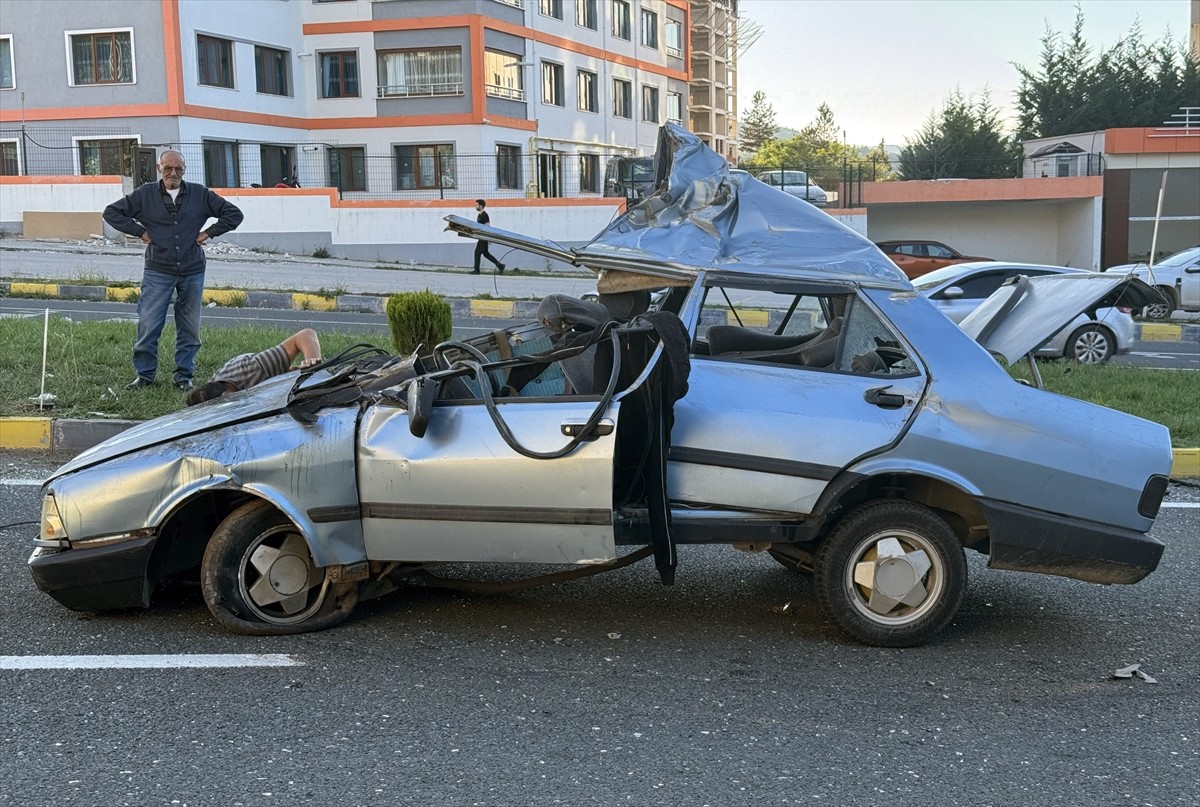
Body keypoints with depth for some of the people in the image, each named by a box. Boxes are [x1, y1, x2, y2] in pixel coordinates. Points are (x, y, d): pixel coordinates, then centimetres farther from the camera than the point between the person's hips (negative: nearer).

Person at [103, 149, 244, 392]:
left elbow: (233, 214, 10)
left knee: (190, 329, 5)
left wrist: (209, 233, 2)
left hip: (192, 272, 1)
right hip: (158, 272, -1)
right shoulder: (145, 194, 3)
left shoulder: (200, 194, 5)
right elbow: (112, 212, 8)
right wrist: (139, 231, 0)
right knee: (147, 326, -4)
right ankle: (145, 375, 10)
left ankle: (183, 375, 17)